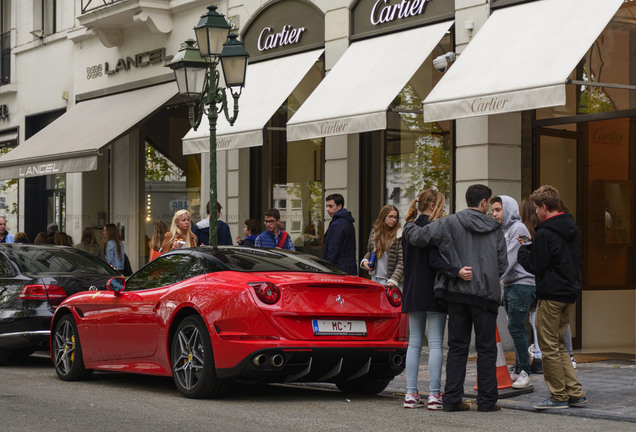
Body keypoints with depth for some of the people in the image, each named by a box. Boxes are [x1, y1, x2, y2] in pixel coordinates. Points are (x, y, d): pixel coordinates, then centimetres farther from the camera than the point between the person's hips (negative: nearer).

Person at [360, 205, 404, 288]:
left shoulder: (399, 235, -8)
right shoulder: (375, 232, 8)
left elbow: (401, 261, -11)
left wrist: (393, 280, -20)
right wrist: (365, 261, 2)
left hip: (387, 280, -5)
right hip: (374, 278, 5)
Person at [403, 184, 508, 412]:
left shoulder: (450, 224, -1)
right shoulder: (495, 229, 3)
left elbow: (417, 236, -9)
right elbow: (502, 264, 6)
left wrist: (409, 224, 13)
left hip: (457, 293, 1)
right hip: (486, 295, -1)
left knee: (457, 347, 7)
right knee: (486, 348, 6)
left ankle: (452, 398, 6)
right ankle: (487, 400, 6)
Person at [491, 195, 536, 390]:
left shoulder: (518, 229, -11)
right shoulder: (505, 230, 17)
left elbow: (510, 258, -18)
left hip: (522, 284, -9)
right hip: (510, 285, 9)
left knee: (516, 327, -12)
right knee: (515, 328, 10)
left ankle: (525, 373, -11)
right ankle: (518, 370, 14)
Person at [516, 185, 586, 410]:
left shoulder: (545, 233, -18)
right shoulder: (570, 227, 11)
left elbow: (535, 266, -17)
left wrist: (522, 251, 4)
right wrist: (532, 247, 17)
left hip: (551, 295, -9)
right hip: (570, 292, 9)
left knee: (549, 347, 0)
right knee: (558, 345, 16)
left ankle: (559, 396, 4)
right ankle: (576, 393, 13)